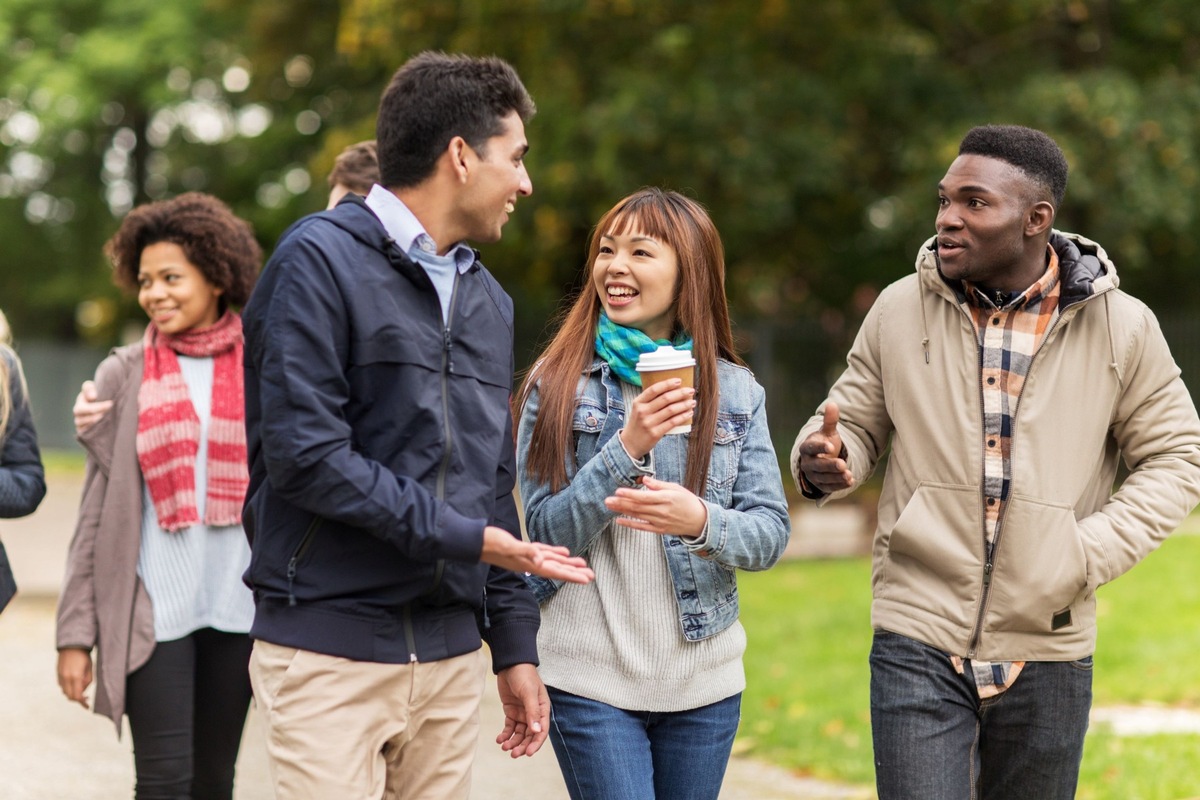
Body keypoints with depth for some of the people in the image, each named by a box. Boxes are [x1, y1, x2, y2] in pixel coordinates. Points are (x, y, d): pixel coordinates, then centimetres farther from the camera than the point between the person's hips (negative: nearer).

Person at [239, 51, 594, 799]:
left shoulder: (488, 300, 17)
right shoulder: (322, 260, -6)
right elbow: (306, 454, -15)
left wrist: (516, 648, 17)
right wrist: (463, 538, -14)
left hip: (452, 652, 7)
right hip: (332, 647, -7)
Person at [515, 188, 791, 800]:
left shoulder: (735, 391, 5)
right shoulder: (557, 385, -1)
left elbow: (770, 532, 0)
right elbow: (547, 532, -6)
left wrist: (702, 521, -22)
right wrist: (626, 445, -19)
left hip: (703, 682, 3)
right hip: (589, 679, -2)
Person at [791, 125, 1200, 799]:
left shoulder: (1121, 327, -2)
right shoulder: (901, 309, 1)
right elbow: (856, 425, 9)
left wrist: (1087, 555, -11)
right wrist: (824, 463, -16)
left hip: (1048, 653, 1)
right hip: (919, 646, 0)